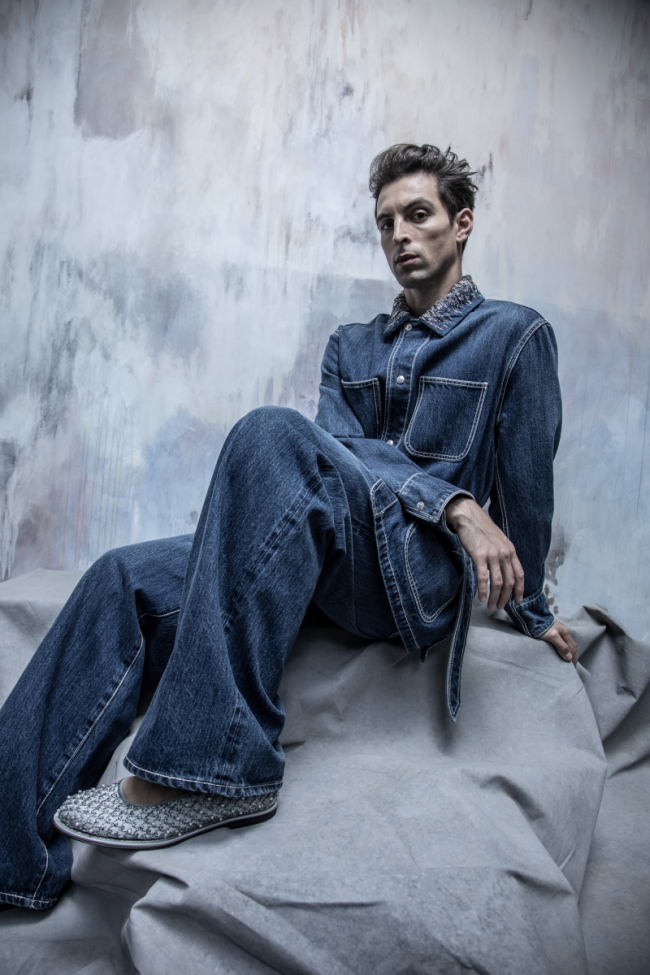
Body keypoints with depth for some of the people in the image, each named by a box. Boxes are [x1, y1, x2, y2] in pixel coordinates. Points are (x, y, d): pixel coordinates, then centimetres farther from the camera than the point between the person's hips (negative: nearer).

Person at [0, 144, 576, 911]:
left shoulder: (515, 335, 8)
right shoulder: (350, 346, 22)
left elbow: (527, 487, 9)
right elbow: (340, 448, 3)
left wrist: (532, 612, 16)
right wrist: (452, 501, -13)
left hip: (424, 574, -5)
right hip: (329, 566, 6)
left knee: (272, 435, -31)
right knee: (128, 580, -16)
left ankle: (207, 768, -34)